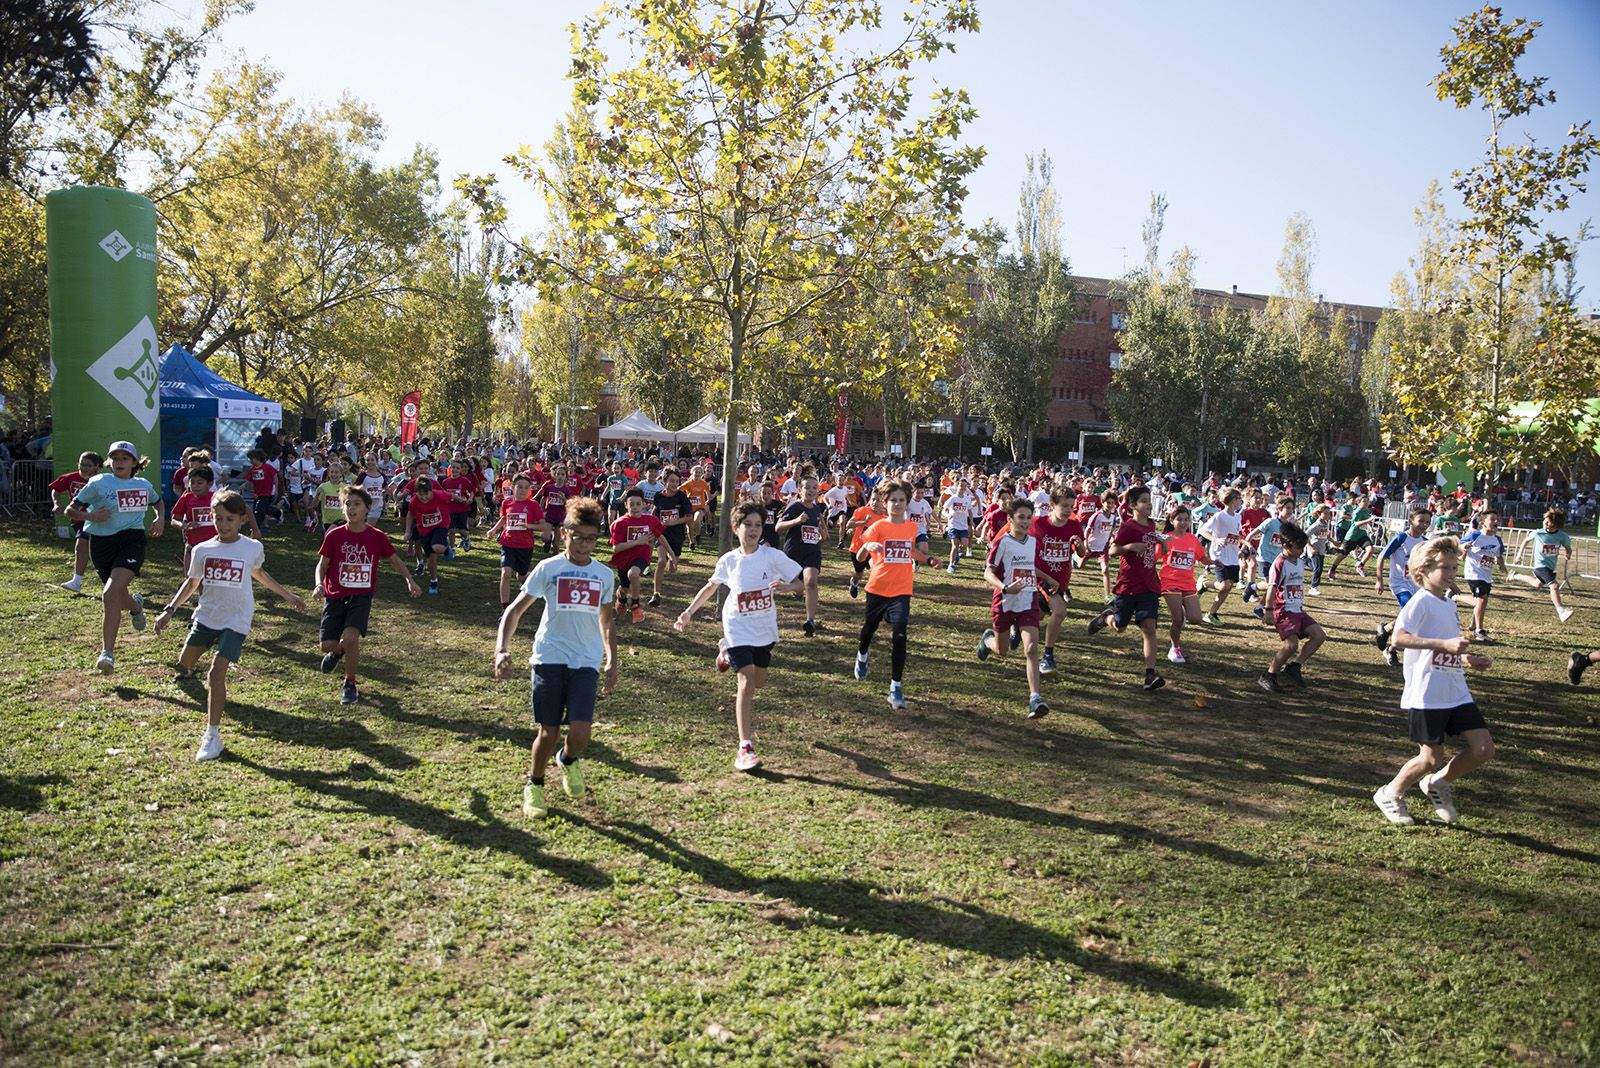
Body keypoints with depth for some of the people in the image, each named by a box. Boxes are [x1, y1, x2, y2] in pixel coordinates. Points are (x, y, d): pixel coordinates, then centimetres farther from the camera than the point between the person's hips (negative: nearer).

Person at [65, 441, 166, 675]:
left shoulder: (144, 485, 9)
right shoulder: (98, 483, 0)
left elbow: (157, 502, 31)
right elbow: (70, 511, 3)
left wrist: (160, 518, 11)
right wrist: (90, 516, -16)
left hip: (132, 541, -1)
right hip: (102, 543, 1)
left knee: (110, 594, -22)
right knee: (119, 599, 12)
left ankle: (107, 653, -19)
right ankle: (136, 605, 53)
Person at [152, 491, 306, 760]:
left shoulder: (252, 548, -6)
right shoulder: (202, 550, -1)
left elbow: (259, 573, 15)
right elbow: (191, 582, 12)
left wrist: (287, 595, 20)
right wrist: (170, 610, 4)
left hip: (236, 620, -4)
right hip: (206, 616, 4)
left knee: (217, 672, -14)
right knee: (184, 662, 12)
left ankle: (212, 735, -8)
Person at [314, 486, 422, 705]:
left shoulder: (377, 537, -3)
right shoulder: (334, 535, -4)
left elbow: (394, 560, 11)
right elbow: (322, 565, 3)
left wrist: (410, 580, 0)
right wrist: (319, 584, -16)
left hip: (361, 597, -1)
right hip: (335, 596, 1)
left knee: (350, 638, -22)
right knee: (327, 644, -4)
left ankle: (350, 684, 1)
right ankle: (339, 651, 37)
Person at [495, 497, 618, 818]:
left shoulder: (604, 574, 10)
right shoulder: (548, 568, 0)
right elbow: (515, 611, 0)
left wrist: (612, 663, 16)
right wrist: (501, 650, -14)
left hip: (587, 662, 2)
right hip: (550, 658, -2)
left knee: (581, 732, -12)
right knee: (549, 732, 2)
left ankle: (568, 761, 24)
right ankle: (534, 785, 30)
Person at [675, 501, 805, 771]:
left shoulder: (772, 556, -12)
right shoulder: (728, 560, -6)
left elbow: (801, 583, -8)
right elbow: (710, 587, 11)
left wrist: (786, 586, -29)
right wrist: (688, 613, 5)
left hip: (765, 628, 2)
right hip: (738, 627, -2)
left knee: (759, 683, 20)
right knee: (747, 683, -16)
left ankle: (728, 654, 51)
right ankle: (746, 748, -15)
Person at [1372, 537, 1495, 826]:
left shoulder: (1449, 605, 15)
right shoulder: (1421, 601, -12)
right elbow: (1398, 638, -26)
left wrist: (1467, 659, 10)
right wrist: (1445, 644, -29)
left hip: (1456, 692, 8)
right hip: (1427, 694, -8)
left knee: (1484, 749, 2)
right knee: (1431, 757, -1)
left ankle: (1437, 783, 25)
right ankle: (1390, 794, 22)